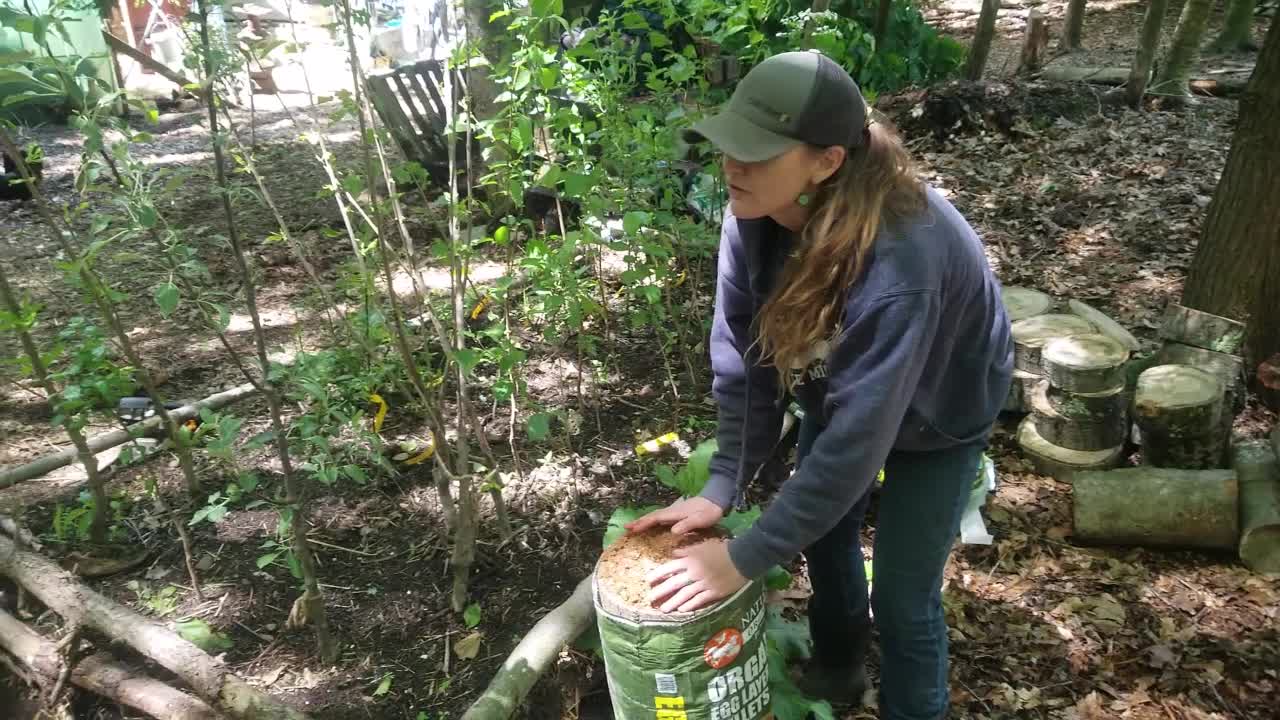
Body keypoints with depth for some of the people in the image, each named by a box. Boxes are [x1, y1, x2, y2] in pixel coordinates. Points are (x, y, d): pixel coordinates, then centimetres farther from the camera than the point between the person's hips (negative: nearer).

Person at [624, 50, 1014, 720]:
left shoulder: (899, 262, -43)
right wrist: (721, 488, -20)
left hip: (937, 411, -5)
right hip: (840, 388, 6)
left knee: (903, 594, 2)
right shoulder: (754, 213, -25)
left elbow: (858, 437, -38)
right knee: (822, 528, 18)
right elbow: (742, 354, -17)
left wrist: (745, 557, -33)